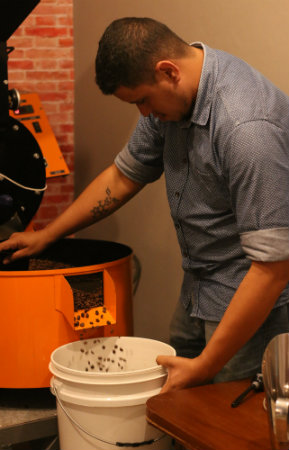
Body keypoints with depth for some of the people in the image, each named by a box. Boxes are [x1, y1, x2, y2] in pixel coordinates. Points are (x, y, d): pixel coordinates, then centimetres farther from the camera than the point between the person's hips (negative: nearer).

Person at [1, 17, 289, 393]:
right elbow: (124, 176, 16)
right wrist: (47, 235, 21)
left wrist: (205, 365, -26)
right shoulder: (173, 95, -1)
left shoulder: (248, 127, -31)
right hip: (200, 285, 9)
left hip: (252, 298, -8)